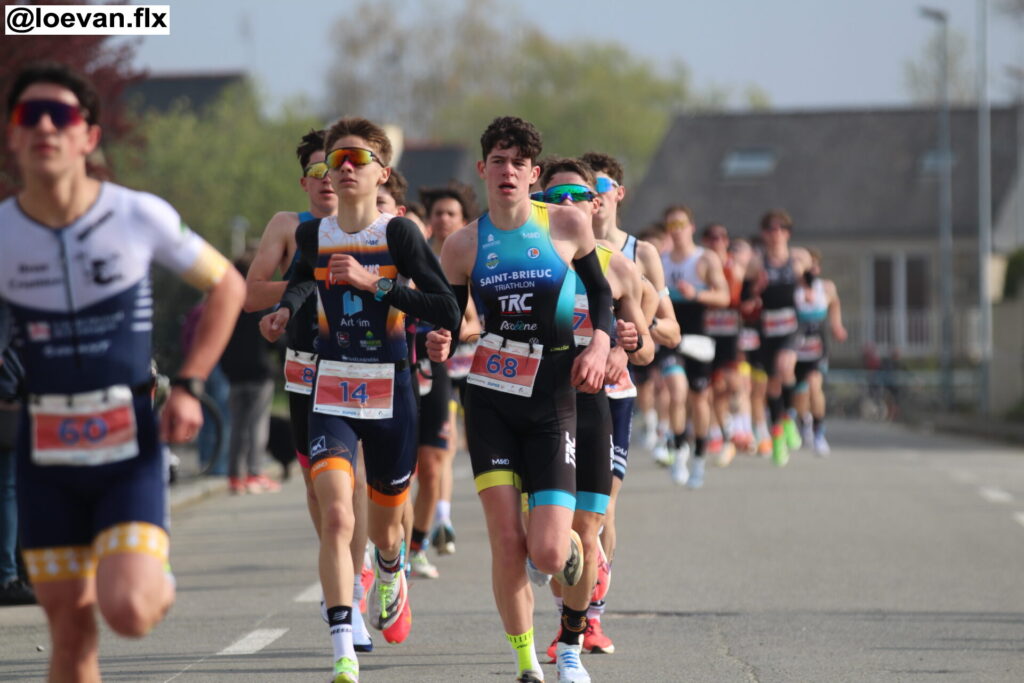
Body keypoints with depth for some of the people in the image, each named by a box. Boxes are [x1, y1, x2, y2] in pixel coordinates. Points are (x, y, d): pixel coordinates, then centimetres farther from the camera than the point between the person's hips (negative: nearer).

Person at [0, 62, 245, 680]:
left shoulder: (139, 217, -8)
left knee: (127, 611, -17)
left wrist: (189, 387, -2)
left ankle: (159, 583, 19)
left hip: (131, 449, -2)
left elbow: (227, 285, 6)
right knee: (71, 632, 3)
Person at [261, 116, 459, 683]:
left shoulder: (398, 232, -9)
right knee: (335, 518, -20)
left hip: (390, 394, -1)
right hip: (331, 396, 1)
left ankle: (390, 579, 54)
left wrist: (373, 282, -21)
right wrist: (285, 309, 7)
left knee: (385, 530, 16)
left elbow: (447, 312, -16)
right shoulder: (312, 235, 2)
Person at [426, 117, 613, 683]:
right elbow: (447, 316, 10)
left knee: (547, 555, -10)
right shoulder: (463, 245, 3)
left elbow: (600, 293, 13)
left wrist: (599, 343, -5)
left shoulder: (568, 225, 0)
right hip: (490, 401, 1)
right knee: (507, 543, -10)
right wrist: (438, 345, -13)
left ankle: (571, 548, 29)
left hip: (550, 402, -1)